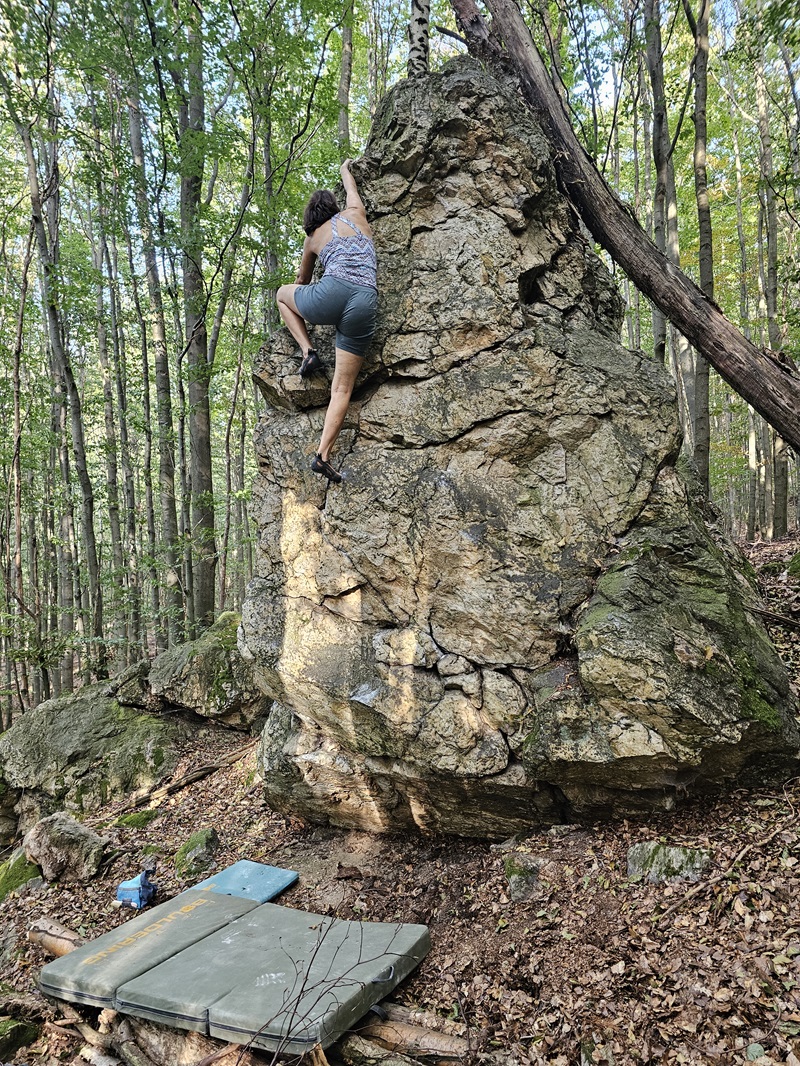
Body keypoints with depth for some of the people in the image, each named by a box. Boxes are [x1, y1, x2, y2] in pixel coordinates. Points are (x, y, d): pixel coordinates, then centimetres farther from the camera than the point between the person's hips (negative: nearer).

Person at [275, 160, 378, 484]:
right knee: (343, 388, 4)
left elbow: (301, 281, 41)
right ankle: (322, 455, -7)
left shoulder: (312, 238, 24)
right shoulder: (355, 214, 24)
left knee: (282, 293, 32)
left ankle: (308, 353, 15)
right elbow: (351, 188, 49)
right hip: (365, 304, 1)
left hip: (332, 294, -1)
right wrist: (345, 169, 69)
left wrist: (307, 308, 60)